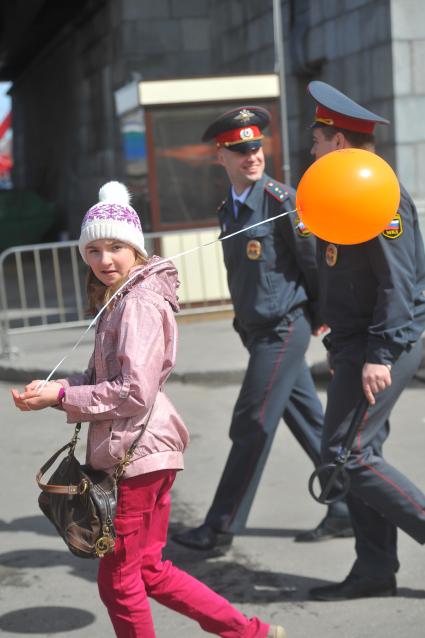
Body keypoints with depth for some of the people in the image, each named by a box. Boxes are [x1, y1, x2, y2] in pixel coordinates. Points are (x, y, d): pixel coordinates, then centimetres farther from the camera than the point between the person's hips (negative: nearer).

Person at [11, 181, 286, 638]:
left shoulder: (139, 304, -15)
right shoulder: (120, 299, 16)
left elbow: (134, 392, -21)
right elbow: (103, 378, 16)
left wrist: (60, 396, -16)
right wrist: (55, 389, -1)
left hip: (137, 449, -10)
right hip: (145, 450, 10)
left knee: (117, 579, 3)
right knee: (150, 571, 17)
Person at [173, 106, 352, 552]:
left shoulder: (282, 200, -14)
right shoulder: (229, 210, 11)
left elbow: (316, 260, -11)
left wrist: (321, 317, -3)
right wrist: (244, 322, 14)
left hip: (283, 330, -8)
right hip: (257, 330, 8)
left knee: (251, 428, -4)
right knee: (310, 424, 13)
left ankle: (221, 527, 5)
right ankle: (348, 509, 23)